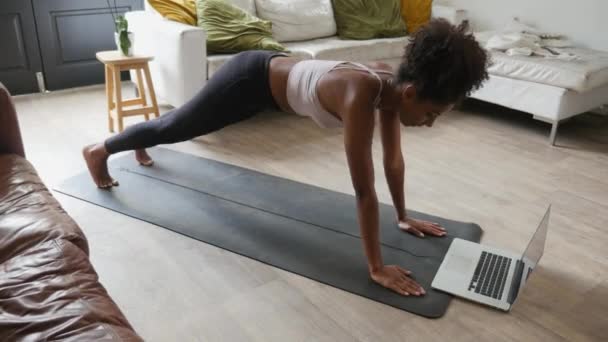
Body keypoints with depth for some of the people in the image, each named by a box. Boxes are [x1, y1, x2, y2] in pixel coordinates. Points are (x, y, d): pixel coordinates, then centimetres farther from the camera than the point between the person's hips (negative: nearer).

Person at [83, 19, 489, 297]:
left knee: (183, 125, 31)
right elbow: (365, 190, -38)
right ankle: (100, 150, 42)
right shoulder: (361, 96, -40)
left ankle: (139, 139, 60)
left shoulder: (393, 83, -15)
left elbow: (394, 159, -3)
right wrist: (376, 267, -31)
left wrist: (404, 215, 3)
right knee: (177, 125, 15)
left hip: (272, 71, 7)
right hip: (252, 77, -7)